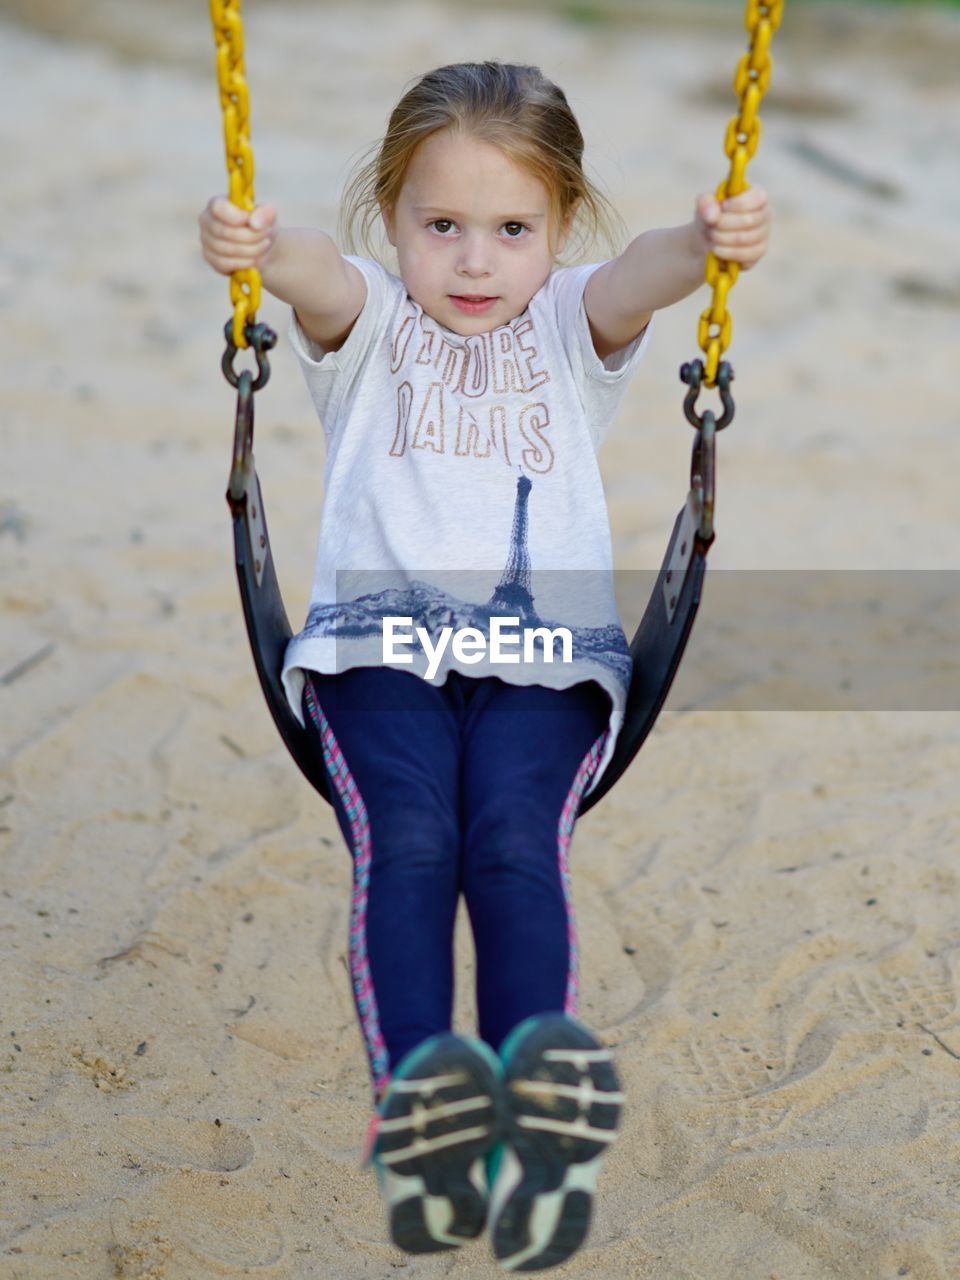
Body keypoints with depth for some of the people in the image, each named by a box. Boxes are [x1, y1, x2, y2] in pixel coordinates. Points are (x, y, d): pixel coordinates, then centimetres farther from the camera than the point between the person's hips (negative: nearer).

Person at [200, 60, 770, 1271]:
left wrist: (706, 242, -29)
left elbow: (638, 276, -5)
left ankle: (534, 1124, -42)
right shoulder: (369, 323, 18)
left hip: (542, 648, 0)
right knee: (405, 838, -27)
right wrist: (255, 247, -33)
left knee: (516, 839, -26)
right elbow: (316, 275, -8)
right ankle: (414, 1103, -41)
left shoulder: (571, 326, 20)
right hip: (380, 636, 0)